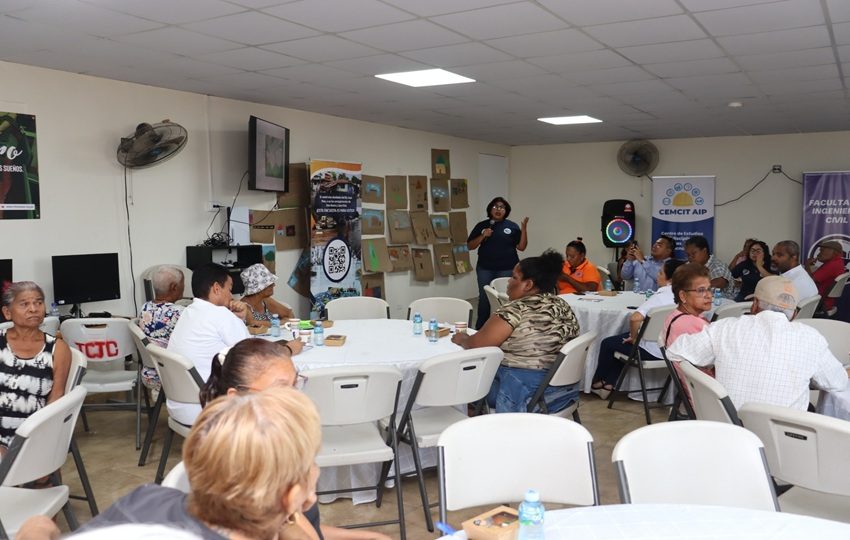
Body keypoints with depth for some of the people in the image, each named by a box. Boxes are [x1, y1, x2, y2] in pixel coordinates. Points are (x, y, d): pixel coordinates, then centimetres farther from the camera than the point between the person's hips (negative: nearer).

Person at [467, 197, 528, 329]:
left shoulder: (512, 227, 5)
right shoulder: (481, 226, 8)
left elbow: (521, 247, 2)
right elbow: (470, 246, 5)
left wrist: (524, 229, -8)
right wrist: (482, 236, -10)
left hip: (507, 269, -1)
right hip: (485, 269, 1)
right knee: (484, 298, 3)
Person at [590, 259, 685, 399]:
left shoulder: (661, 297, -25)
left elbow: (635, 318, -36)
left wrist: (633, 339, -17)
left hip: (652, 351, -7)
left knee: (607, 343, 16)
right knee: (618, 340, 27)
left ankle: (597, 382, 35)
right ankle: (608, 384, 27)